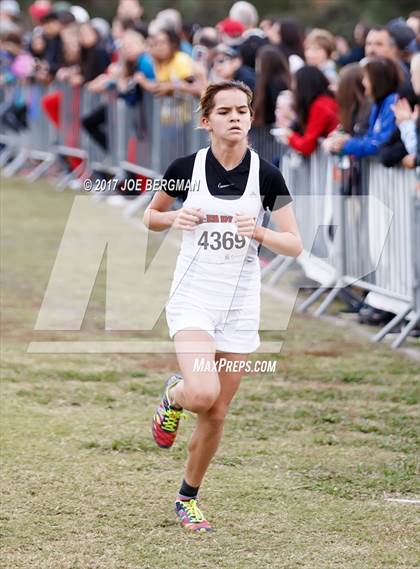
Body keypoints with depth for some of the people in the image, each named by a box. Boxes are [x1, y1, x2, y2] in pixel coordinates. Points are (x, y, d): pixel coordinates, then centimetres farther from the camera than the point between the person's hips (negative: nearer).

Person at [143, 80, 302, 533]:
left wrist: (260, 233, -22)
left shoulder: (267, 175, -3)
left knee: (216, 415, 6)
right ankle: (174, 396, 12)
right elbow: (150, 216, 12)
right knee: (203, 393, -26)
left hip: (240, 306, 2)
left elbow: (294, 246, -2)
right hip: (192, 300, -2)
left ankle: (187, 498, 27)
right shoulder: (186, 168, -4)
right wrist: (175, 218, -10)